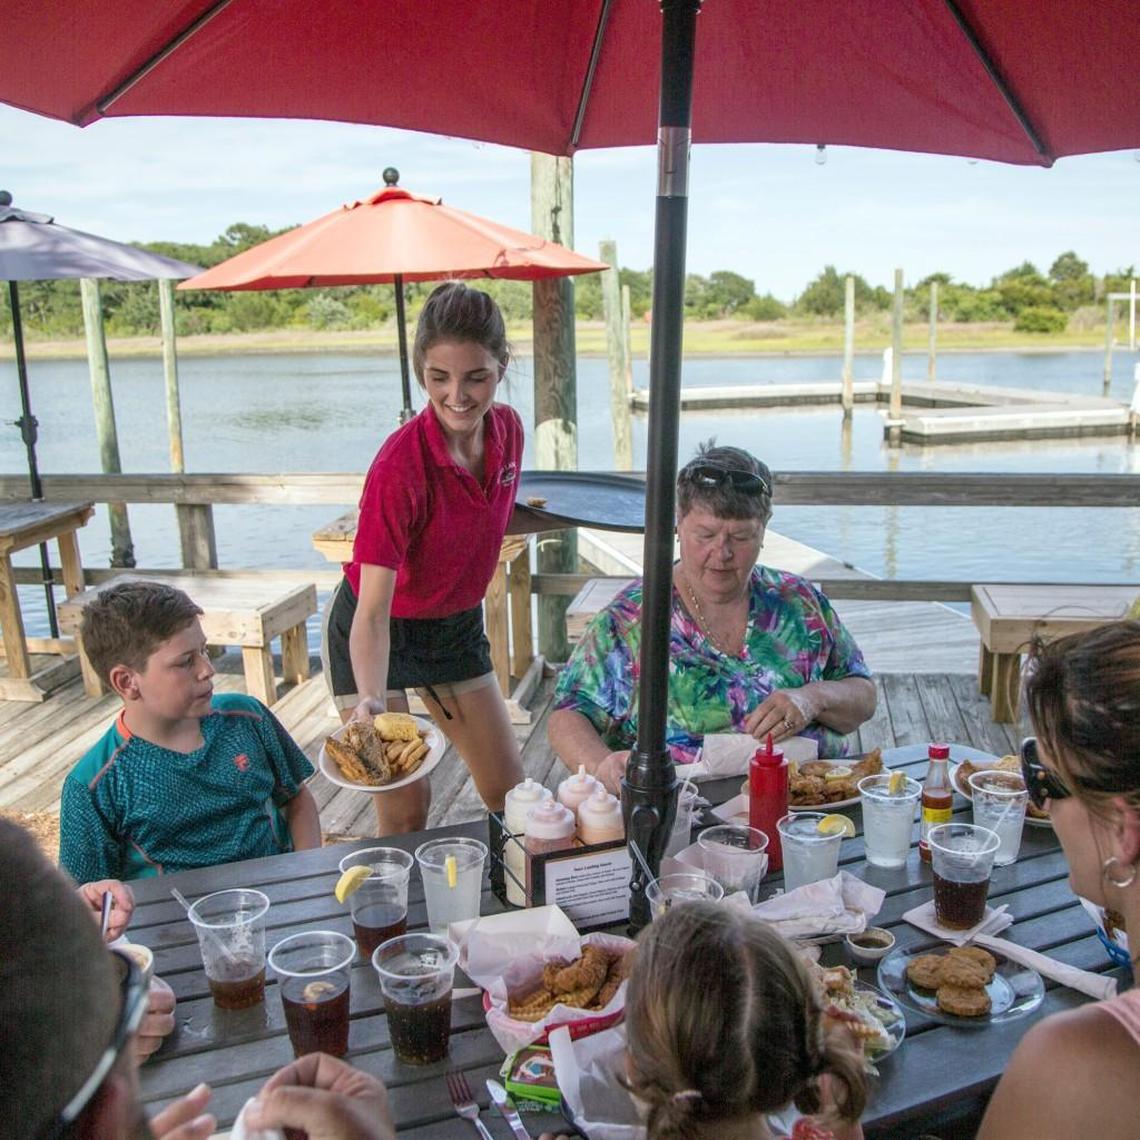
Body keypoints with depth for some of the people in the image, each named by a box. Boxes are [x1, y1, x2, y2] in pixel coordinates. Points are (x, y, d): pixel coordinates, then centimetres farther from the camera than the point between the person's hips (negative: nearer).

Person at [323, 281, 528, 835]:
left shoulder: (507, 429, -11)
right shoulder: (401, 464, -30)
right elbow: (372, 614, -31)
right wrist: (369, 700, -44)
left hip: (457, 623, 6)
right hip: (373, 631, -5)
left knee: (509, 793, 8)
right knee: (404, 808, -4)